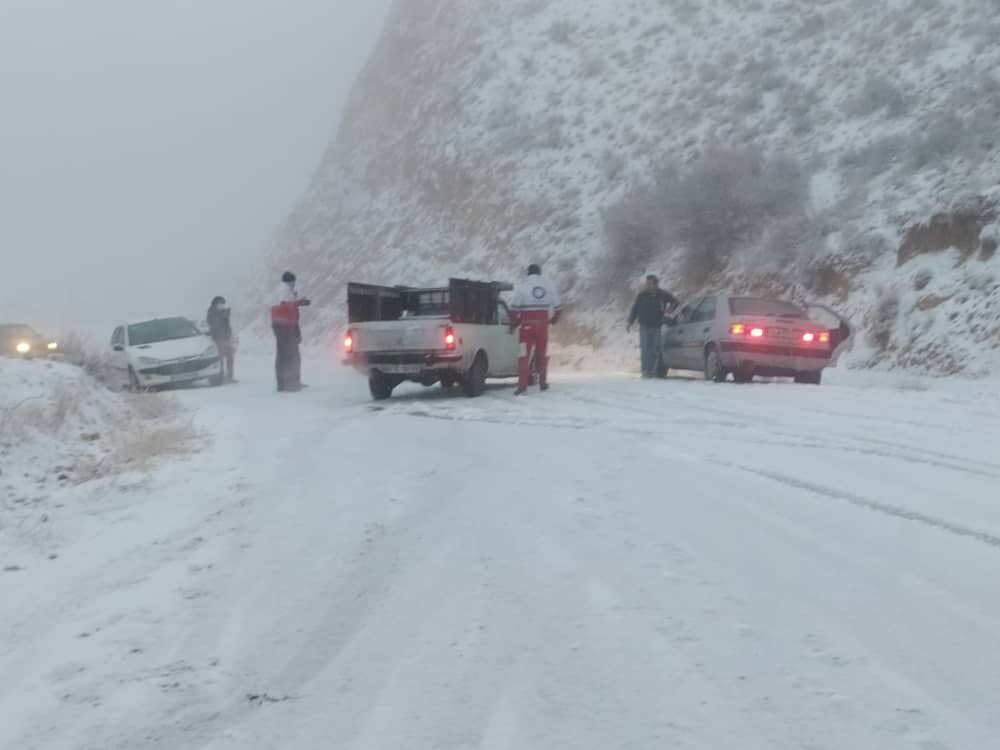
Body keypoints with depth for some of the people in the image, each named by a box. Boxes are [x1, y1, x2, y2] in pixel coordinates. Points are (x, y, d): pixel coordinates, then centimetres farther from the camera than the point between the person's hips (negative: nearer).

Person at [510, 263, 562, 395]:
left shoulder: (522, 286, -4)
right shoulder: (549, 285, 7)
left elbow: (514, 307, -6)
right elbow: (558, 306, 14)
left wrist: (513, 324, 6)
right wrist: (554, 320, 31)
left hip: (527, 325, -3)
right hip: (543, 324, 3)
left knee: (525, 354, -4)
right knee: (542, 353, 14)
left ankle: (522, 384, -15)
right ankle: (543, 383, 20)